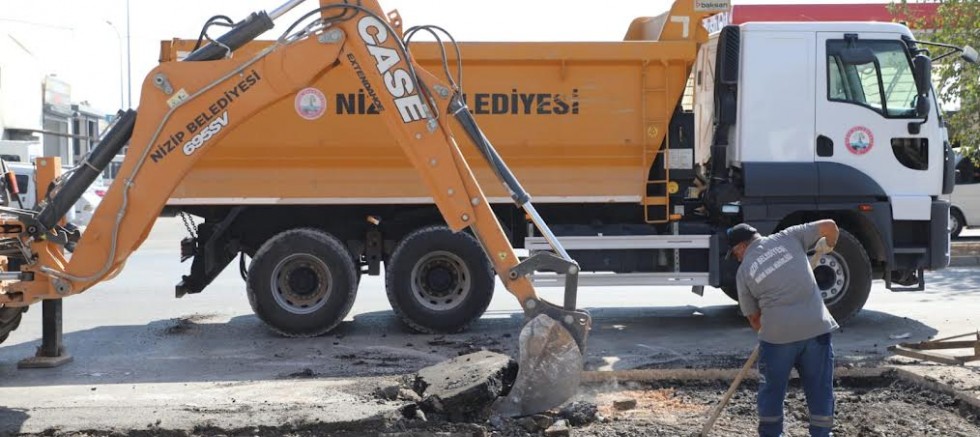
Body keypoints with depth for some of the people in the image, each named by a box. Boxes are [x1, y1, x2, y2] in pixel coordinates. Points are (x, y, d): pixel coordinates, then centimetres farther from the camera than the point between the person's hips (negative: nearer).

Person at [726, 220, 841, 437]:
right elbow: (829, 226, 5)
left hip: (778, 333, -1)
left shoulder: (744, 271, 8)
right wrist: (828, 245, 25)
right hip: (816, 328, 2)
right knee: (820, 390, 13)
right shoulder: (788, 237, 9)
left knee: (772, 391, 16)